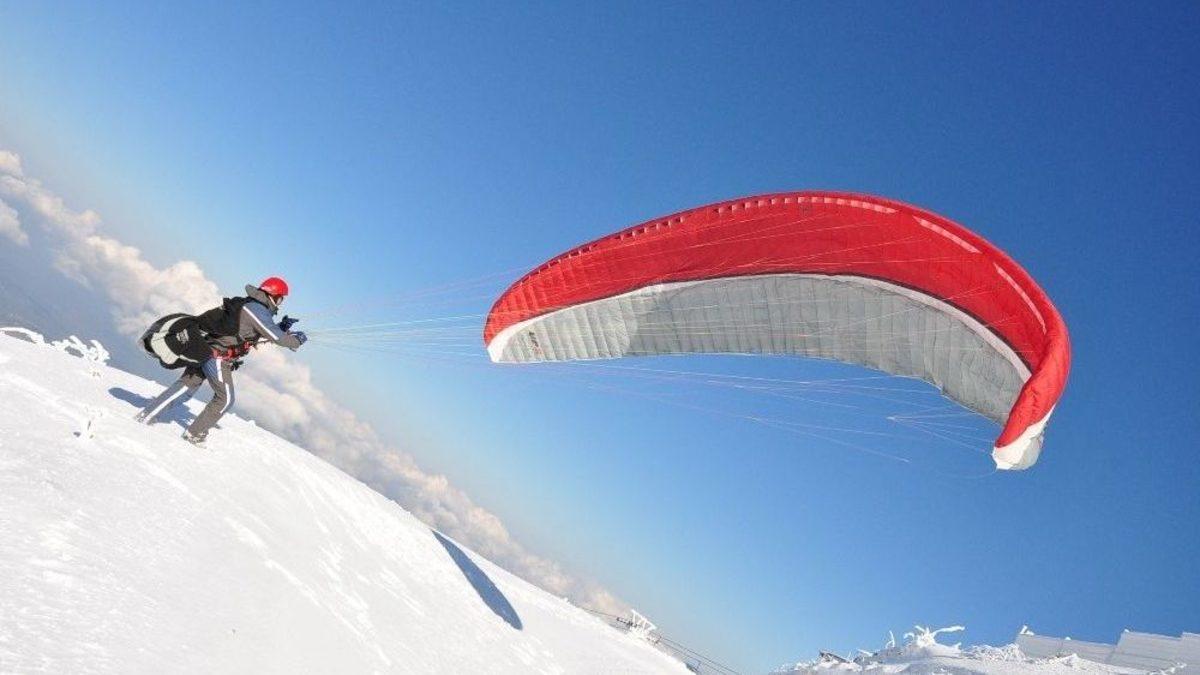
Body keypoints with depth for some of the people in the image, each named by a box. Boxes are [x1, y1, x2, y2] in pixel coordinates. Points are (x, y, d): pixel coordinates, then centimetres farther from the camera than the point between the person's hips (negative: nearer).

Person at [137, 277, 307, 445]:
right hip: (218, 358, -8)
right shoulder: (259, 310, -17)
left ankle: (147, 414, 19)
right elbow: (277, 337, -17)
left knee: (186, 387, 16)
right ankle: (194, 434, 14)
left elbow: (263, 331, 22)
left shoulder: (249, 304, 12)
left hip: (205, 350, 8)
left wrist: (283, 328, 13)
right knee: (225, 399, 7)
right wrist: (296, 341, -1)